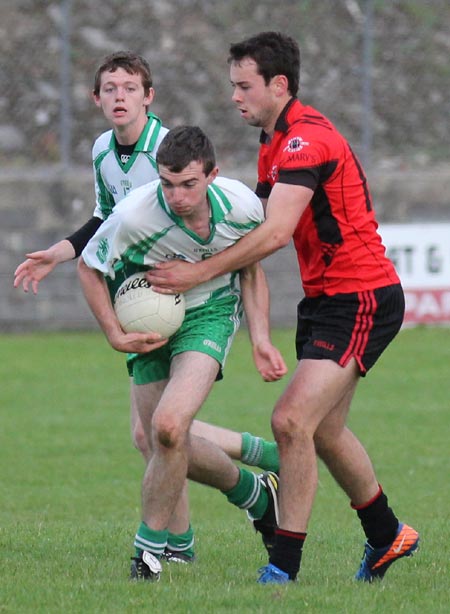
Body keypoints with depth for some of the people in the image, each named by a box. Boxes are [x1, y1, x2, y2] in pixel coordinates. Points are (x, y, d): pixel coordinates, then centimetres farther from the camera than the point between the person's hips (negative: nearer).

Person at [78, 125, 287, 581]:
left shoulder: (242, 206, -21)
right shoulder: (134, 216, -28)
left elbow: (250, 268, 1)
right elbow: (88, 267, -9)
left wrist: (260, 339, -7)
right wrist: (116, 336, -15)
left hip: (209, 314, -1)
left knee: (168, 427, -23)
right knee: (169, 446, 4)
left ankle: (149, 549, -6)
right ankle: (252, 491, 34)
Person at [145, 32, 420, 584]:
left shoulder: (306, 139, -20)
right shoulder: (276, 142, 12)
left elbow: (274, 234, -28)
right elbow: (256, 222, 17)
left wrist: (198, 273, -23)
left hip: (360, 300, -10)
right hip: (326, 299, 10)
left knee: (292, 419, -18)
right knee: (324, 431, 18)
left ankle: (284, 566, -13)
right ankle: (386, 535, 37)